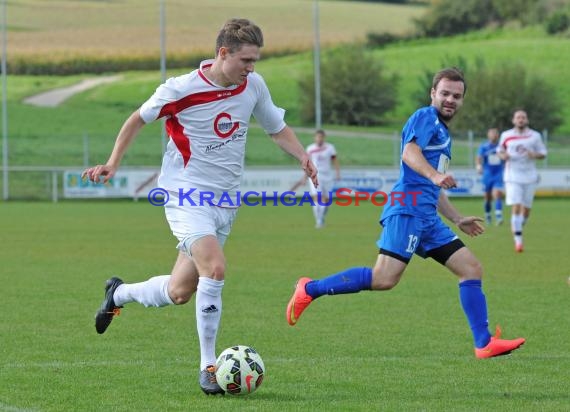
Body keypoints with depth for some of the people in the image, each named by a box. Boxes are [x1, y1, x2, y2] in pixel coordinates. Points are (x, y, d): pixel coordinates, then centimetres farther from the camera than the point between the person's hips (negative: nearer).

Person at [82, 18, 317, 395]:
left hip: (226, 201, 6)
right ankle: (208, 367, -16)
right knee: (215, 269, -27)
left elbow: (278, 129, 14)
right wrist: (113, 163, -1)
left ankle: (120, 293, 40)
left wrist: (302, 156, -4)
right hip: (188, 195, -6)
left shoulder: (254, 86, 0)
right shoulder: (182, 90, -15)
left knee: (179, 292, 8)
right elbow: (138, 119, 1)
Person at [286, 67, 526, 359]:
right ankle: (310, 289, -7)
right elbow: (410, 152, -21)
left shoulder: (443, 132, 28)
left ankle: (484, 343, 3)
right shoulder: (426, 117, 0)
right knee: (384, 279, -19)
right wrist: (434, 175, -38)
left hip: (426, 216, 10)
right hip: (408, 208, -10)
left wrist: (458, 220, 38)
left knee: (471, 269, 3)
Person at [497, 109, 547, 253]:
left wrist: (534, 155, -15)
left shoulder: (535, 136, 3)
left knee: (526, 209, 5)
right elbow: (500, 150, 17)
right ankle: (518, 241, -14)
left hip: (530, 177, 2)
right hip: (513, 177, -2)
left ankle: (517, 228, 36)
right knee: (516, 207, -15)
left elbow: (543, 153, 7)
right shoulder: (506, 135, 4)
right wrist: (503, 155, -7)